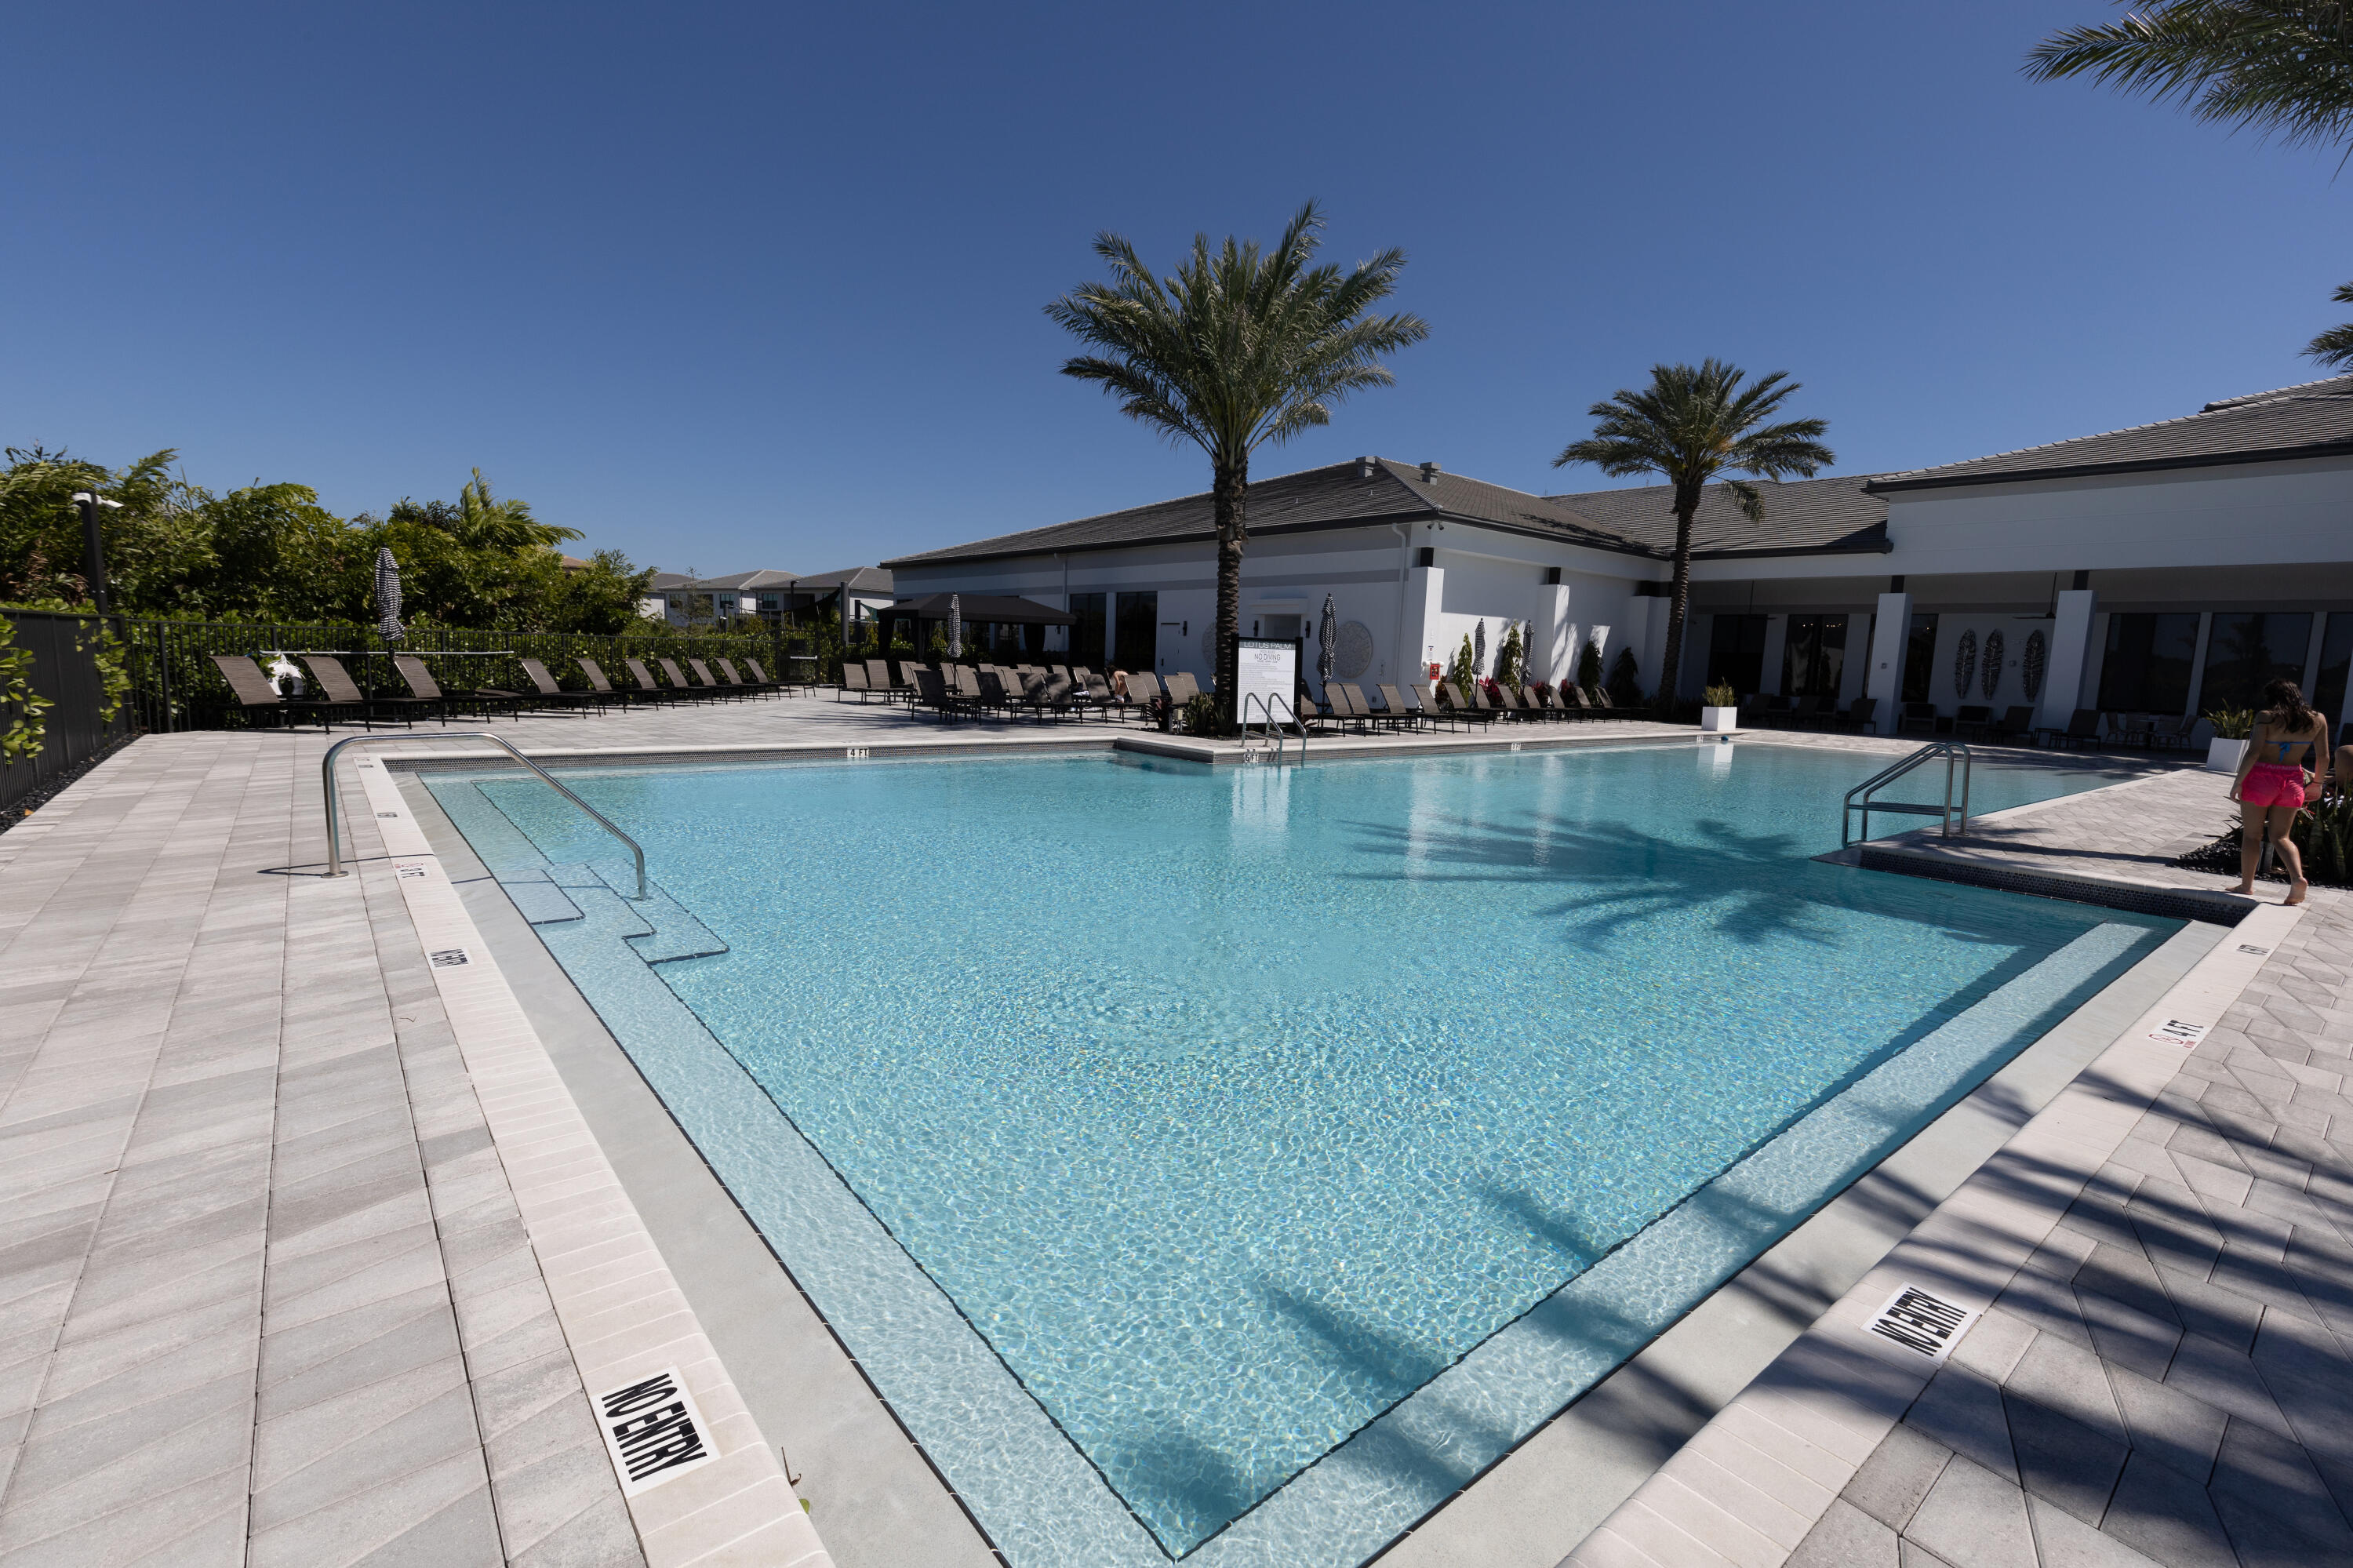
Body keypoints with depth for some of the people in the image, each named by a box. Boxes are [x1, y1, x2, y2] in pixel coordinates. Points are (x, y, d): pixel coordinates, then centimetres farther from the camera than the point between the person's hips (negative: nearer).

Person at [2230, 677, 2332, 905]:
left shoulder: (2266, 717, -10)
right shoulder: (2317, 720, 4)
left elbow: (2254, 752, -16)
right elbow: (2323, 757, 8)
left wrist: (2238, 781, -12)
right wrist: (2317, 783, 21)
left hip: (2261, 777, -4)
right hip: (2292, 782, 4)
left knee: (2252, 835, 6)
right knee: (2280, 836, 11)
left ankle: (2246, 885, 11)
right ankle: (2297, 877, -10)